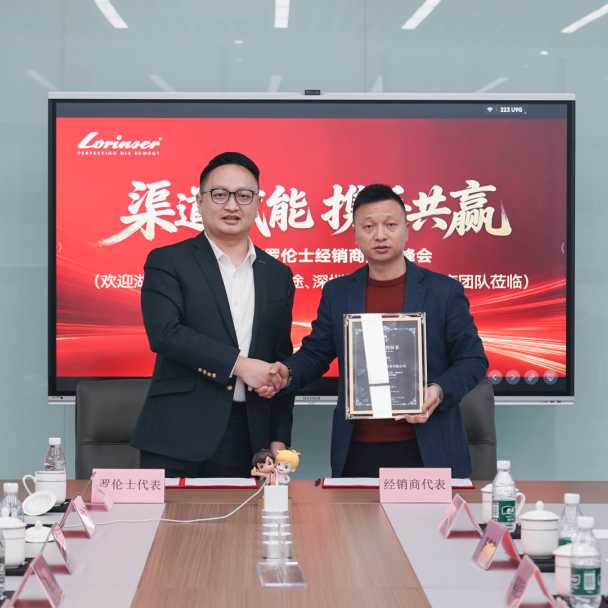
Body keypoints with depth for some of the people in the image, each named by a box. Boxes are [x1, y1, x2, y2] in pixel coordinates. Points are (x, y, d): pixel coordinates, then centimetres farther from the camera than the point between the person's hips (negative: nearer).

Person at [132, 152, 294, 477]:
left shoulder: (277, 275, 14)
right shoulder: (167, 262, 2)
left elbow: (281, 362, 15)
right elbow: (164, 333, -13)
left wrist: (279, 439, 9)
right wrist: (238, 364, -16)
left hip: (249, 438, 4)